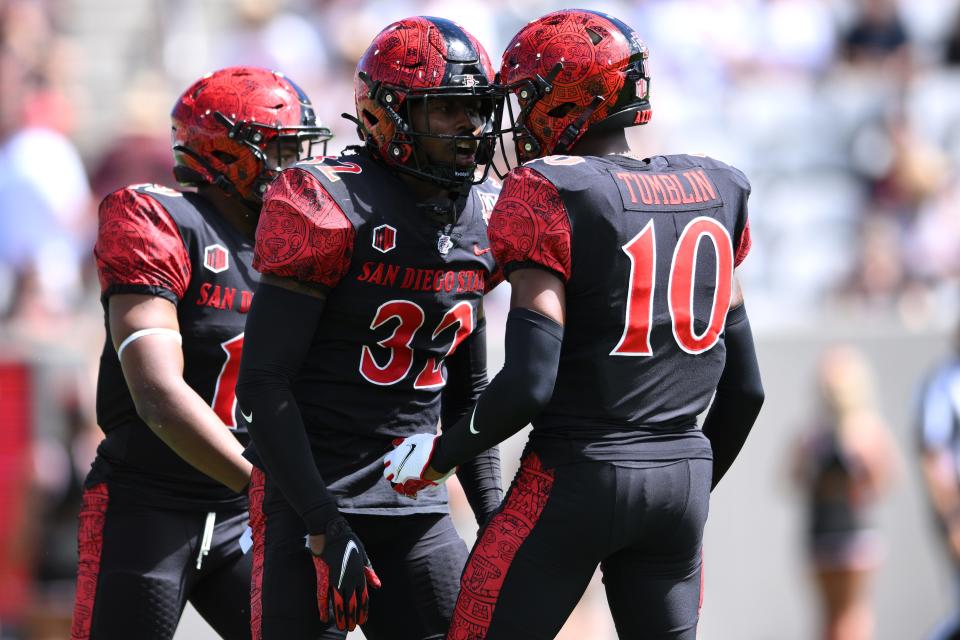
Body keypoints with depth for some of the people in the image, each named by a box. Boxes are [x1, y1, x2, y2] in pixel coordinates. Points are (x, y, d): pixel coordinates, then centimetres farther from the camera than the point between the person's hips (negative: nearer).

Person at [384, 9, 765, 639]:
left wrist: (440, 453, -3)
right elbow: (746, 387, 13)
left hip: (578, 475, -6)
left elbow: (529, 385, -18)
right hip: (685, 477, 6)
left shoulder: (549, 197, -11)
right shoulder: (714, 192, 8)